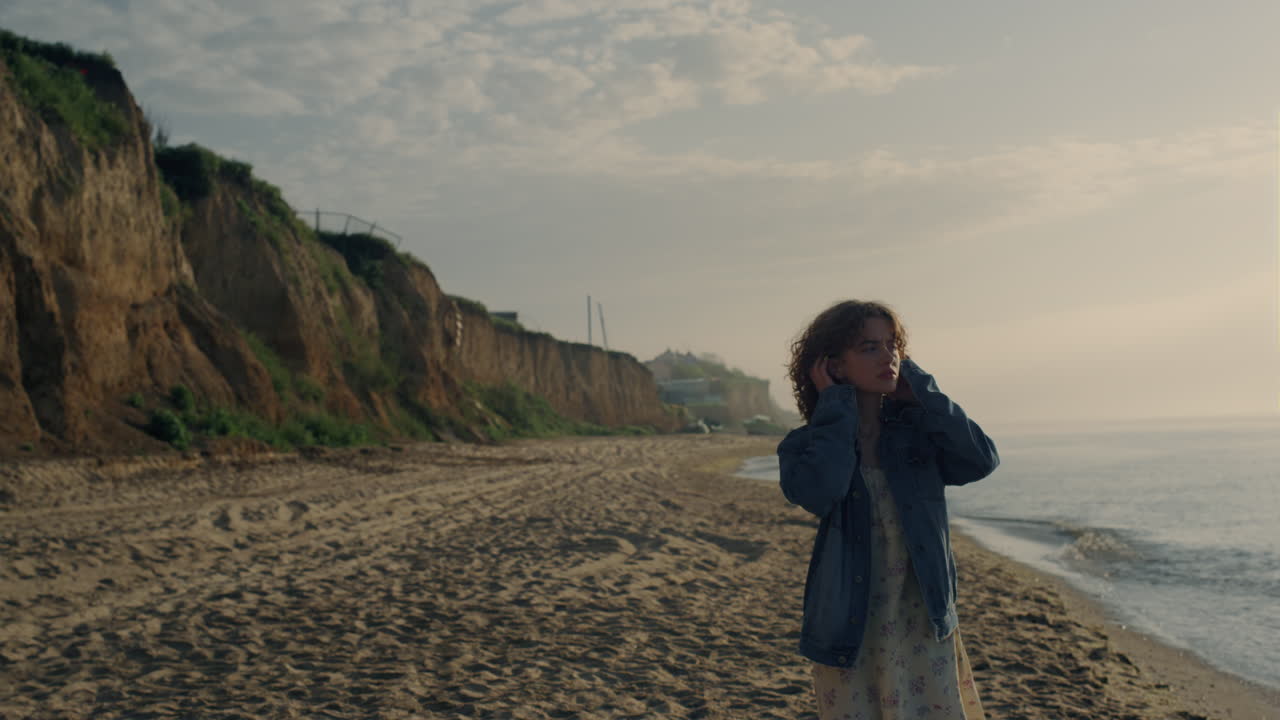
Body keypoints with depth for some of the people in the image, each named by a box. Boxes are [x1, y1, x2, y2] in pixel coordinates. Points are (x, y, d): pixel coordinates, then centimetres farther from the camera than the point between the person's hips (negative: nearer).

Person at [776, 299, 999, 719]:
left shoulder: (917, 433, 3)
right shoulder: (806, 446, -5)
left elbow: (981, 460, -14)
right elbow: (817, 494, -27)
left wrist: (918, 391, -8)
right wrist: (835, 408, -15)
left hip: (926, 628, 2)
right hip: (851, 635, -2)